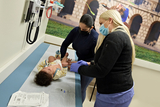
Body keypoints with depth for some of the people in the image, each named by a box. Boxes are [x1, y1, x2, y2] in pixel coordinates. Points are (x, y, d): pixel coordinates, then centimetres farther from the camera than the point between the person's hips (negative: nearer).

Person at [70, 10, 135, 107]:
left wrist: (79, 68, -8)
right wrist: (88, 65, 11)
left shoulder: (115, 37, -19)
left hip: (114, 95, -10)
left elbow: (101, 70, -23)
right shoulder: (123, 35, 15)